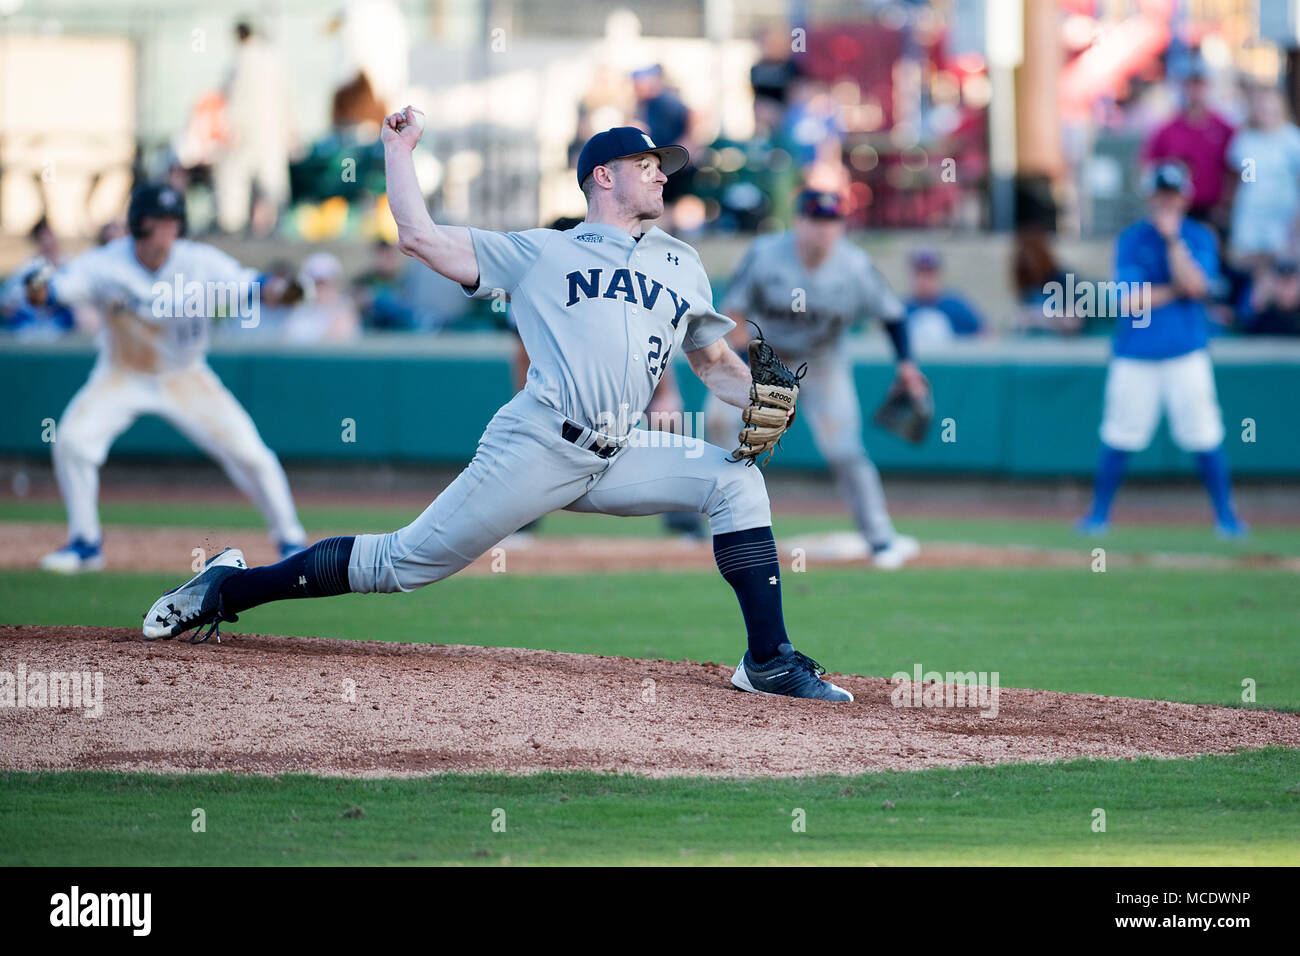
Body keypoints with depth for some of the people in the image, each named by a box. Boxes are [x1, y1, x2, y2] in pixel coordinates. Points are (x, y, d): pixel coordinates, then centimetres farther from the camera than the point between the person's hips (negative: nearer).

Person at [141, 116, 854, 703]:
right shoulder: (540, 253, 10)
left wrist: (757, 397, 3)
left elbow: (715, 363, 25)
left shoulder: (681, 265, 22)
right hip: (534, 449, -4)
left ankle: (769, 663, -12)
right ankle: (228, 587, 6)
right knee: (405, 562, -7)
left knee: (735, 480, -13)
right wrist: (399, 149, 10)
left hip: (614, 463, 5)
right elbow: (419, 237, 4)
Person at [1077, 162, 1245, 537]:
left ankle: (1225, 515, 8)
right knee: (1118, 437, 2)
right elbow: (1132, 301, -8)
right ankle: (1099, 513, 15)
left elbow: (1196, 285, -14)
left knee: (1205, 436, -3)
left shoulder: (1201, 238, 3)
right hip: (1135, 356, 0)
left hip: (1186, 354, 0)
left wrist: (1172, 238, -15)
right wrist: (1177, 291, -9)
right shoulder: (1131, 239, 1)